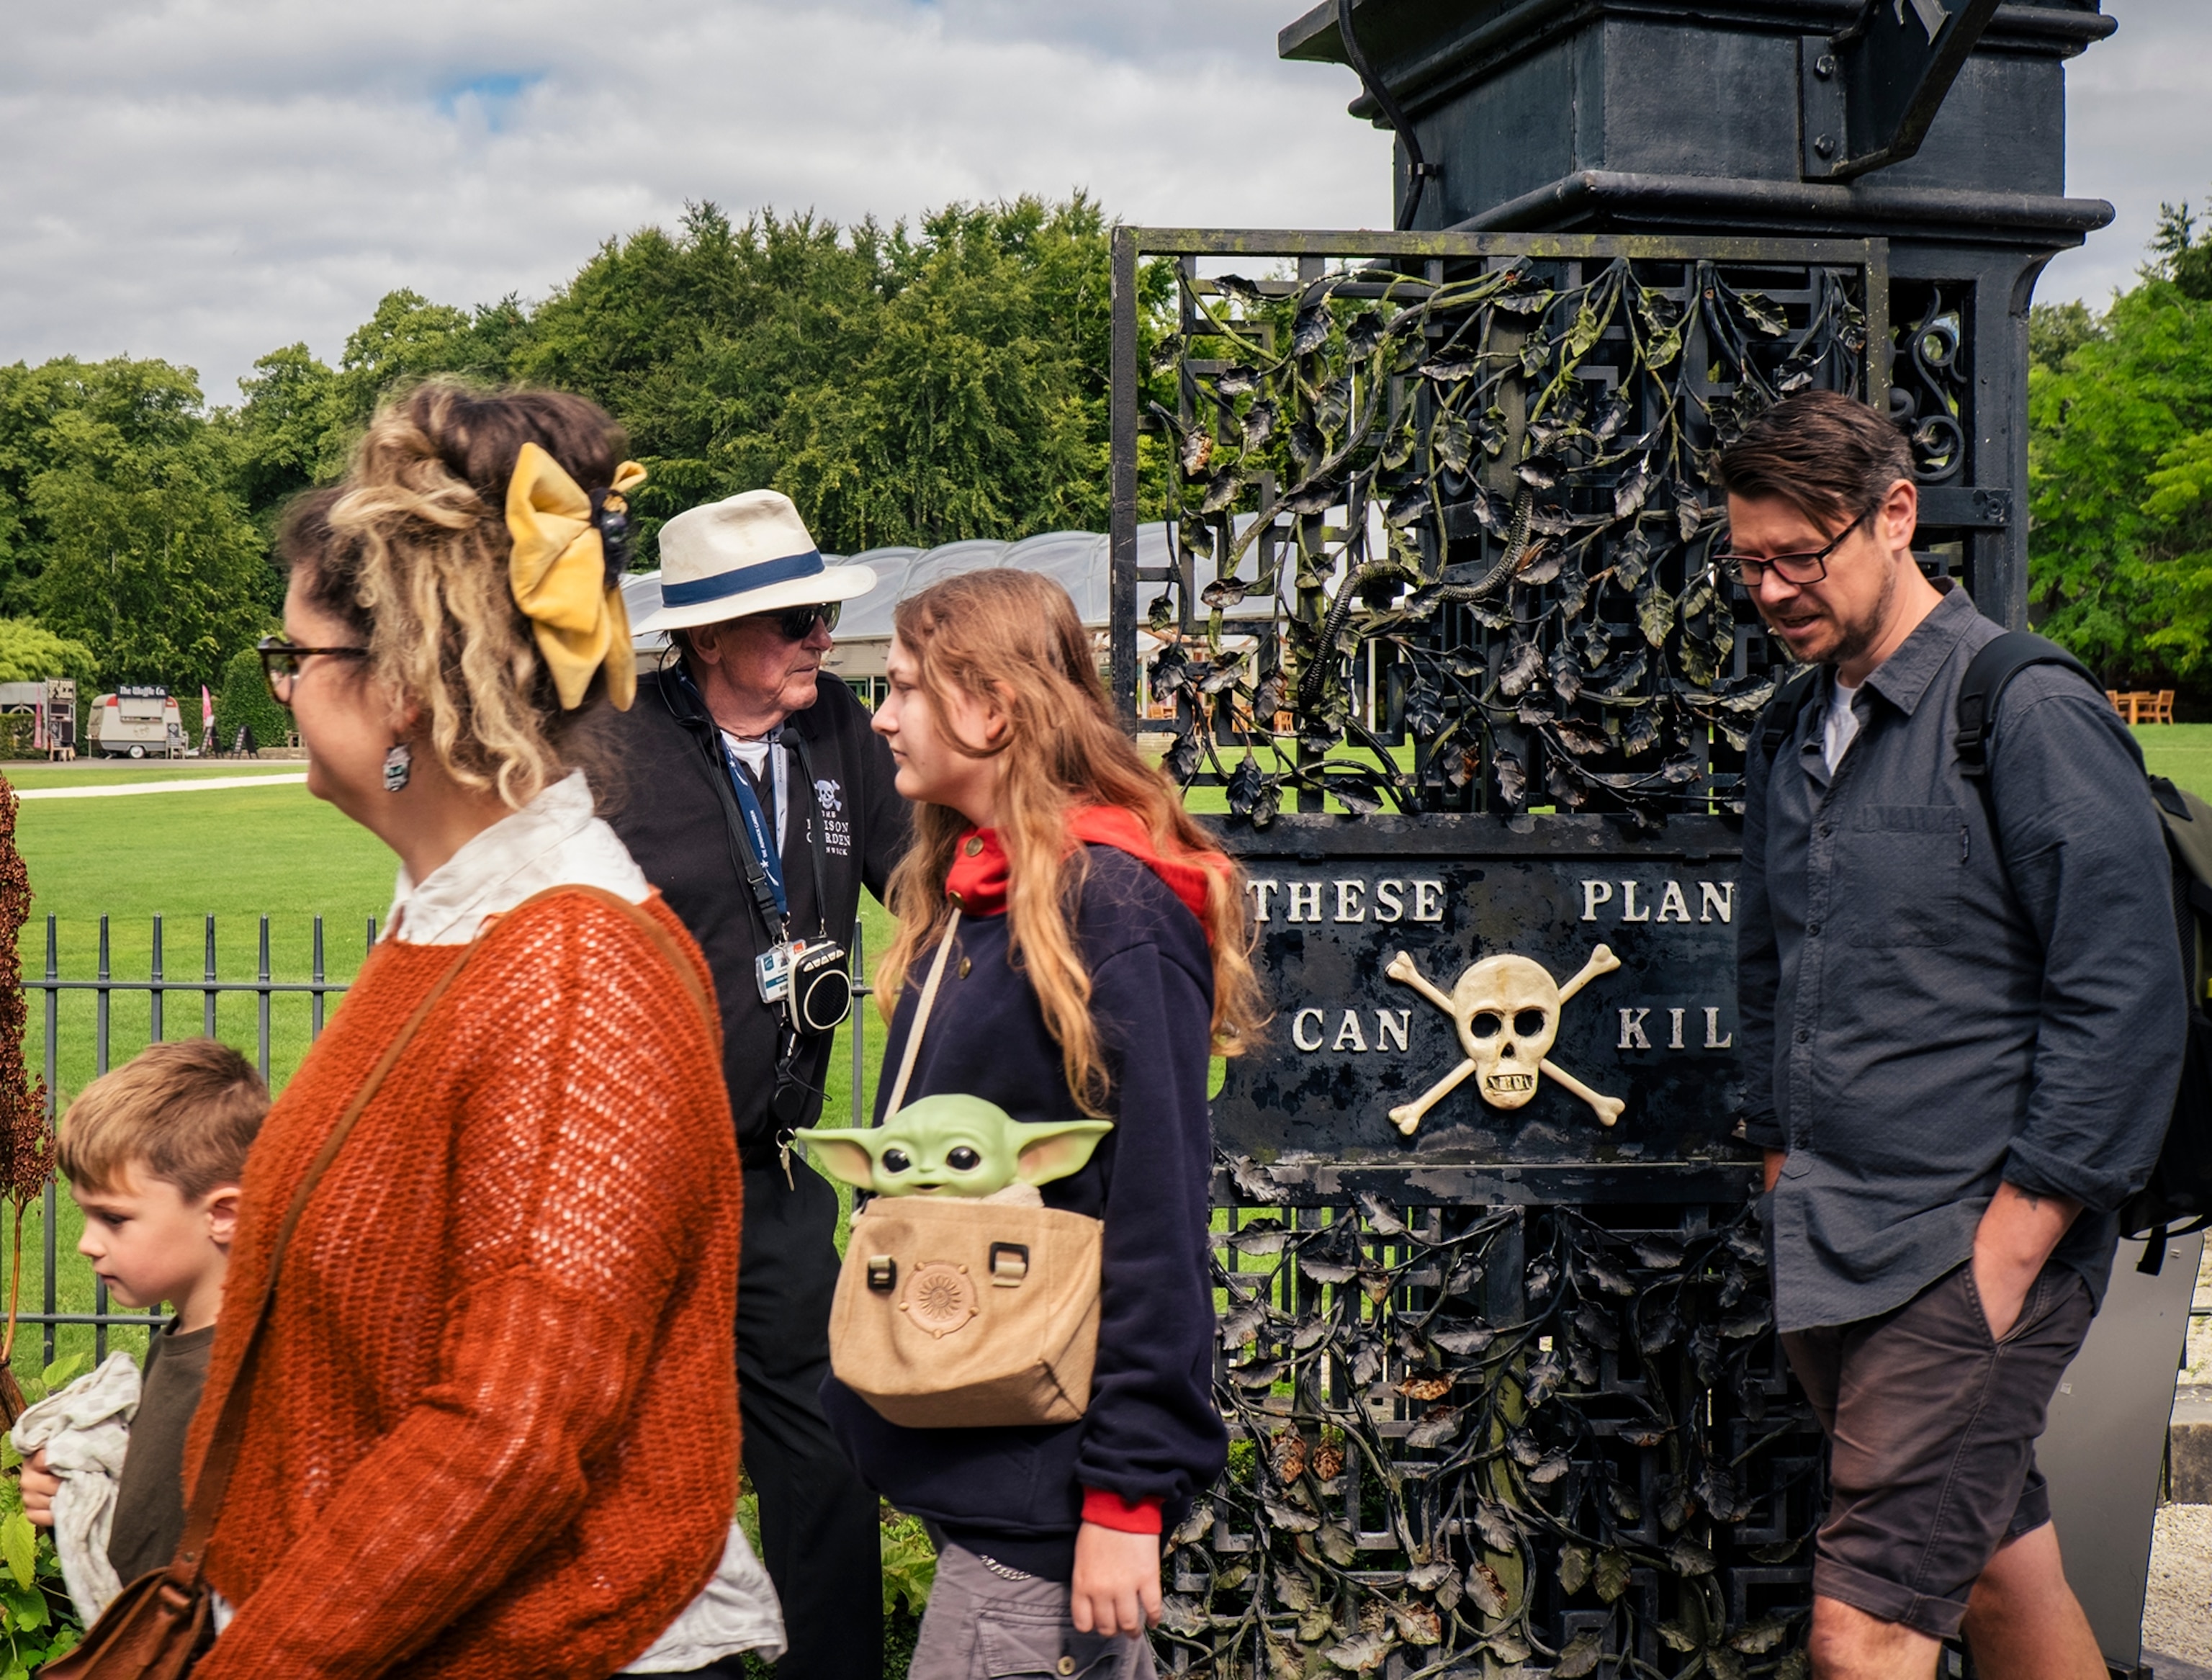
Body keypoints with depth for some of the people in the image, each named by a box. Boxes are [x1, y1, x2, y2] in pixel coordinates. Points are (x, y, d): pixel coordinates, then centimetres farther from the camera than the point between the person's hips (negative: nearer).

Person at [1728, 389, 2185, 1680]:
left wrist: (2012, 1244, -15)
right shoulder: (1797, 745, 13)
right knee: (2000, 1571, 17)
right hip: (1834, 1262, 7)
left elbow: (2123, 1004, -14)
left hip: (1972, 1251, -7)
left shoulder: (2032, 715, -11)